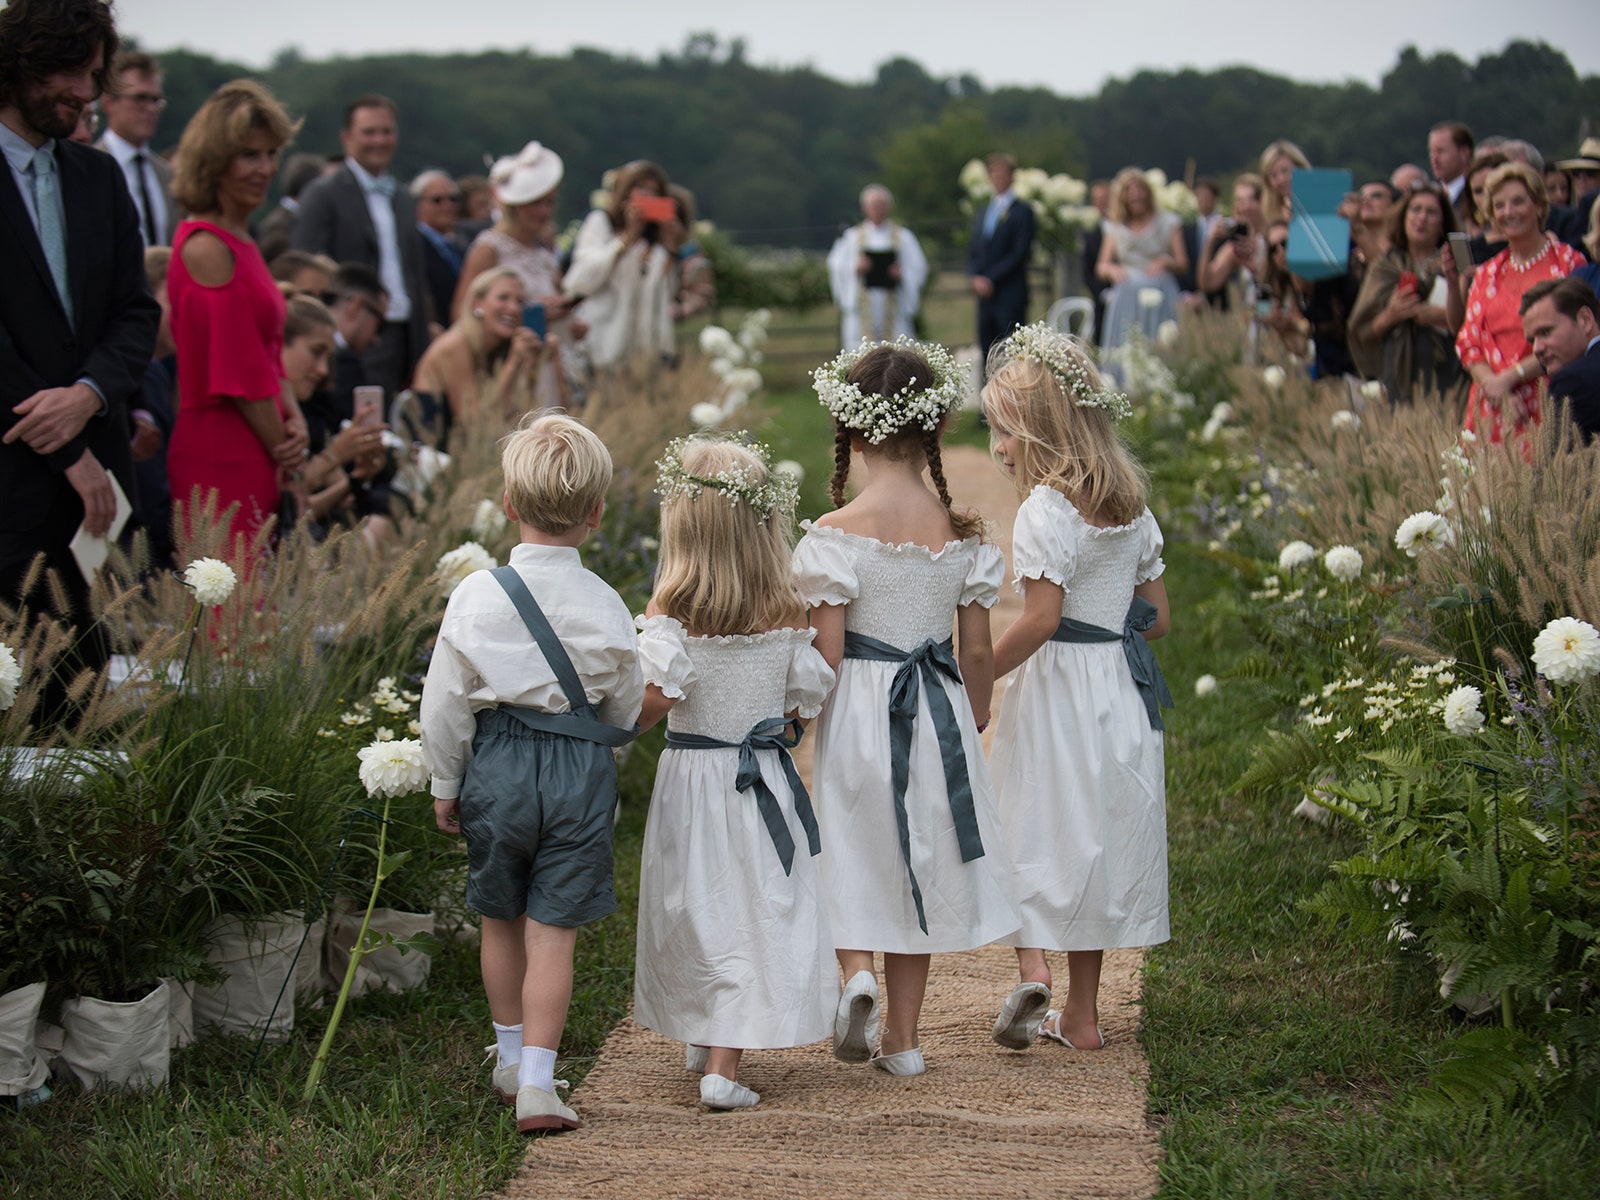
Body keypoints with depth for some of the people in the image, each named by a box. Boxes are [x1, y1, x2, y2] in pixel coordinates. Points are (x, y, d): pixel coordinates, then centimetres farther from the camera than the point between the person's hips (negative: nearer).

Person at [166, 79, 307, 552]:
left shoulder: (240, 243, 16)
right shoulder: (207, 248, -13)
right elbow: (239, 374, -14)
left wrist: (295, 421, 0)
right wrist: (287, 465, -7)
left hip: (253, 456, 9)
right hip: (222, 461, -9)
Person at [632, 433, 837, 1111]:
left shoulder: (670, 617, -14)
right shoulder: (787, 619, -8)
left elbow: (654, 702, -22)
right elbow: (806, 704, -2)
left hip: (689, 778, 0)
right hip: (765, 785, 0)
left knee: (695, 912, 17)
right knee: (752, 916, 3)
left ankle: (701, 1041, 36)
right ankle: (724, 1067, -5)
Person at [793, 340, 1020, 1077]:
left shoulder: (836, 535, -14)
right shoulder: (963, 534, -5)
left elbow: (827, 653, -12)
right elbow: (977, 649, 1)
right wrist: (973, 719, 17)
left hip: (859, 711, -3)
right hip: (938, 714, 3)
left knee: (856, 851, 15)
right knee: (919, 863, 13)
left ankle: (855, 969, -12)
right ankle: (904, 1038, 17)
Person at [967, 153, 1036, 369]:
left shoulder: (1022, 212, -3)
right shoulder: (984, 211, 20)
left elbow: (1020, 253, -11)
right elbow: (974, 250, 19)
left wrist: (990, 280, -14)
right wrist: (974, 277, -1)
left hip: (1010, 296, -7)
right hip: (985, 295, 7)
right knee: (986, 352, 5)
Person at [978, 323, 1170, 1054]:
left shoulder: (1045, 510, -14)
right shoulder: (1132, 507, 8)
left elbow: (1041, 617, -22)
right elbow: (1157, 618, 11)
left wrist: (976, 679, -14)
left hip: (1056, 690, -7)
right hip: (1121, 691, 7)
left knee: (1033, 826, 4)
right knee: (1099, 834, 13)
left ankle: (1031, 970, -16)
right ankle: (1081, 1014, 19)